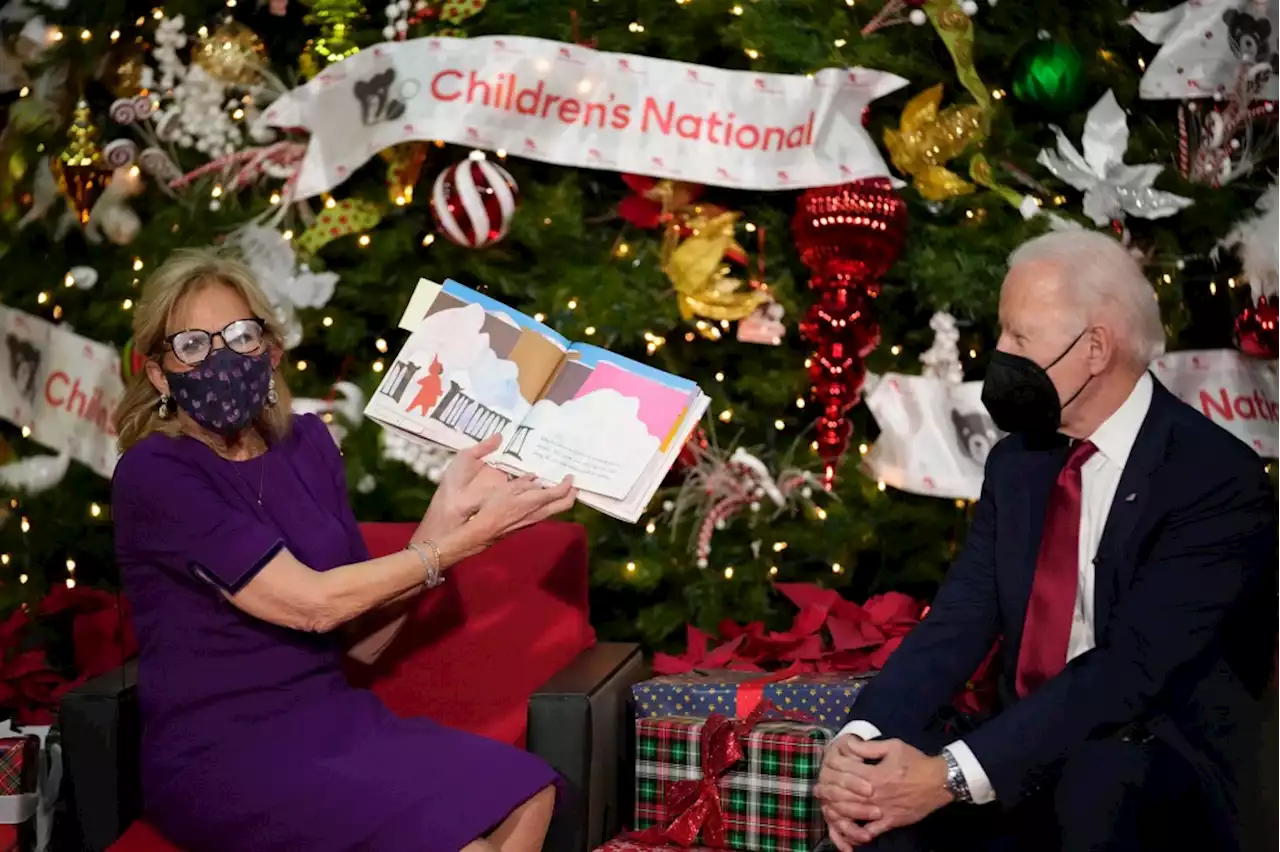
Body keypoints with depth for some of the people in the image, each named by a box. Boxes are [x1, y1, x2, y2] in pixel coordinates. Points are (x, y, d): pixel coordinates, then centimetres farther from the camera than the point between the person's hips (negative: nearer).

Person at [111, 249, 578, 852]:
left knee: (525, 796, -15)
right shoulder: (154, 474, -12)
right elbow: (311, 603, -18)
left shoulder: (306, 445, 8)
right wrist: (471, 537, -14)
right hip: (218, 757, -6)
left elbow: (362, 637, 5)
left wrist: (447, 510, -5)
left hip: (333, 720, 6)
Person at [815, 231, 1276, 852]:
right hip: (1029, 759, 4)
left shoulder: (1218, 478, -13)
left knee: (1096, 780, -36)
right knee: (877, 791, -24)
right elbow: (959, 621, 0)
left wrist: (952, 775, -28)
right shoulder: (1016, 460, 10)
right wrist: (860, 736, -19)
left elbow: (1132, 669, -22)